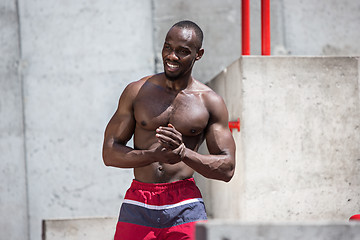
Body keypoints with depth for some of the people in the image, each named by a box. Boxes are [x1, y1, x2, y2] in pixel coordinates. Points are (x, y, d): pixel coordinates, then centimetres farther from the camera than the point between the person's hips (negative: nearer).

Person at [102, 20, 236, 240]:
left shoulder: (211, 102, 6)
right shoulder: (137, 91, 7)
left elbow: (227, 168, 2)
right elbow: (110, 153, 2)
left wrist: (184, 153, -15)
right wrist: (156, 155, -15)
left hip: (185, 206, -1)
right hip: (138, 206, 1)